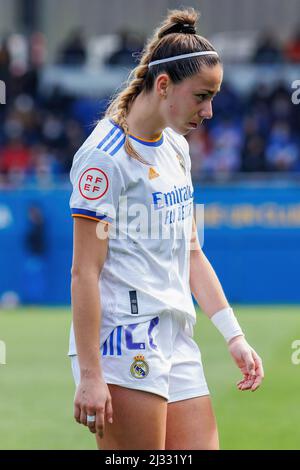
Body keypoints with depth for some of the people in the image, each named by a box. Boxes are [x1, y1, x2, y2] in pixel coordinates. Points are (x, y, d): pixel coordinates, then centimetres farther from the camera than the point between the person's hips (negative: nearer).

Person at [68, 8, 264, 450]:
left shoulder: (177, 148, 15)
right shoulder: (106, 155, -10)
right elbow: (85, 272, -13)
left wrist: (234, 335, 14)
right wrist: (89, 375, -17)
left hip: (178, 344, 8)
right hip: (124, 343, -8)